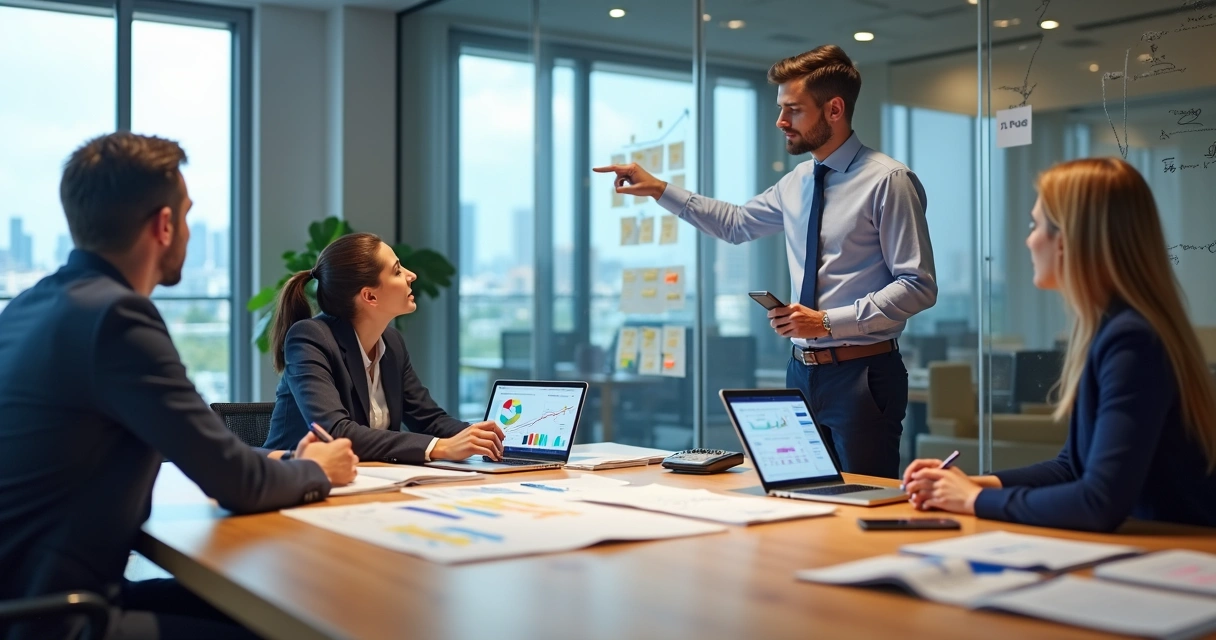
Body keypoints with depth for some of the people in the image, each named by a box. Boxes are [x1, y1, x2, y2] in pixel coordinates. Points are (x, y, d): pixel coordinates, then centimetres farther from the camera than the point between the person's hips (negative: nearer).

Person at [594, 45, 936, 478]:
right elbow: (735, 224, 27)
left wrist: (828, 321, -19)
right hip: (803, 372, 7)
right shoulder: (796, 183, 11)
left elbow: (918, 286, -14)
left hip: (861, 376, -6)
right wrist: (659, 190, 18)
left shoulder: (888, 181, -10)